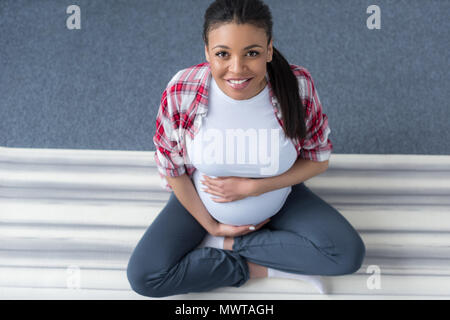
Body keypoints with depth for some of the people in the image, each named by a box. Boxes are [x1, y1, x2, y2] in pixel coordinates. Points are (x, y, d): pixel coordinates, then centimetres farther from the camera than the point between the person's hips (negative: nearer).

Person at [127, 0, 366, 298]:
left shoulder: (299, 86, -26)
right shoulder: (181, 92, -26)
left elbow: (318, 160, -12)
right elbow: (172, 167, -11)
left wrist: (252, 187, -23)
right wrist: (210, 225, -7)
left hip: (278, 198, 1)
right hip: (202, 199, 0)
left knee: (349, 253, -18)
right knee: (143, 275, -18)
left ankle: (226, 247, -8)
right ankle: (261, 267, -7)